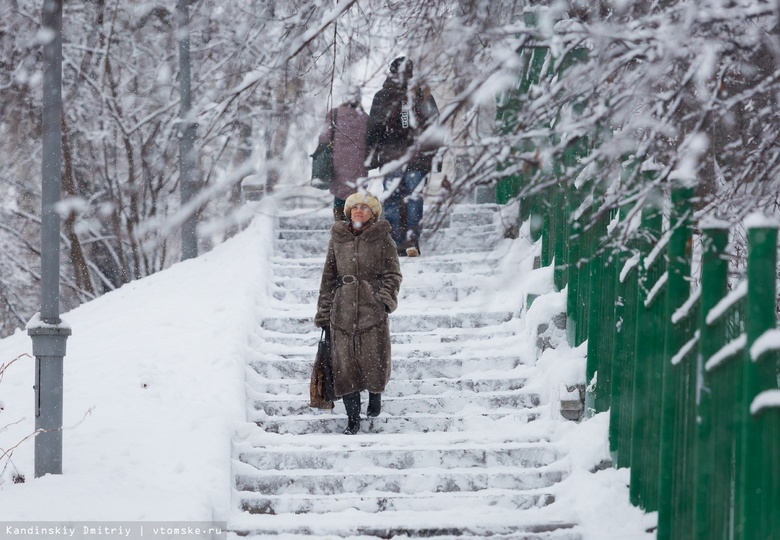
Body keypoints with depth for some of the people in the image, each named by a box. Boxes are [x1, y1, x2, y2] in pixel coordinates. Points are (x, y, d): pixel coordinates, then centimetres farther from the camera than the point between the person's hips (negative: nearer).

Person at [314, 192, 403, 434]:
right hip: (343, 310, 2)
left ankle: (375, 393, 33)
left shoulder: (382, 239, 3)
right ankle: (352, 419, 5)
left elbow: (393, 273, 4)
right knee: (344, 365, -3)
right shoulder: (337, 239, 10)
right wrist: (323, 312, 11)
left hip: (372, 309, -2)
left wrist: (386, 298, -12)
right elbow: (329, 277, 14)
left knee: (374, 358, 0)